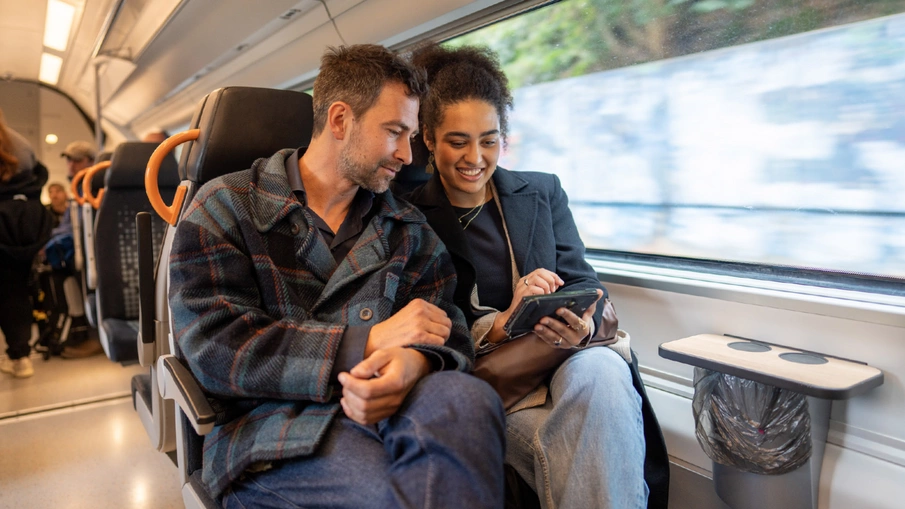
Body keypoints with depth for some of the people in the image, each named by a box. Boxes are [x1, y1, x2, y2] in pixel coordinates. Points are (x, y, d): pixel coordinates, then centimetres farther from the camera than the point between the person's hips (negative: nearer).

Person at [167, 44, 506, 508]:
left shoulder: (410, 231, 16)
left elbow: (451, 342, 8)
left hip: (386, 413, 5)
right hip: (271, 419, -4)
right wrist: (370, 342, -13)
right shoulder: (225, 208, 4)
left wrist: (415, 362, -19)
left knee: (467, 398, -31)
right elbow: (214, 347, -9)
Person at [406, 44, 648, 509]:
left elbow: (581, 281, 8)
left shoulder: (543, 192, 14)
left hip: (559, 365, 4)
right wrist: (502, 322, -19)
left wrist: (582, 326, -16)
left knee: (603, 367, -32)